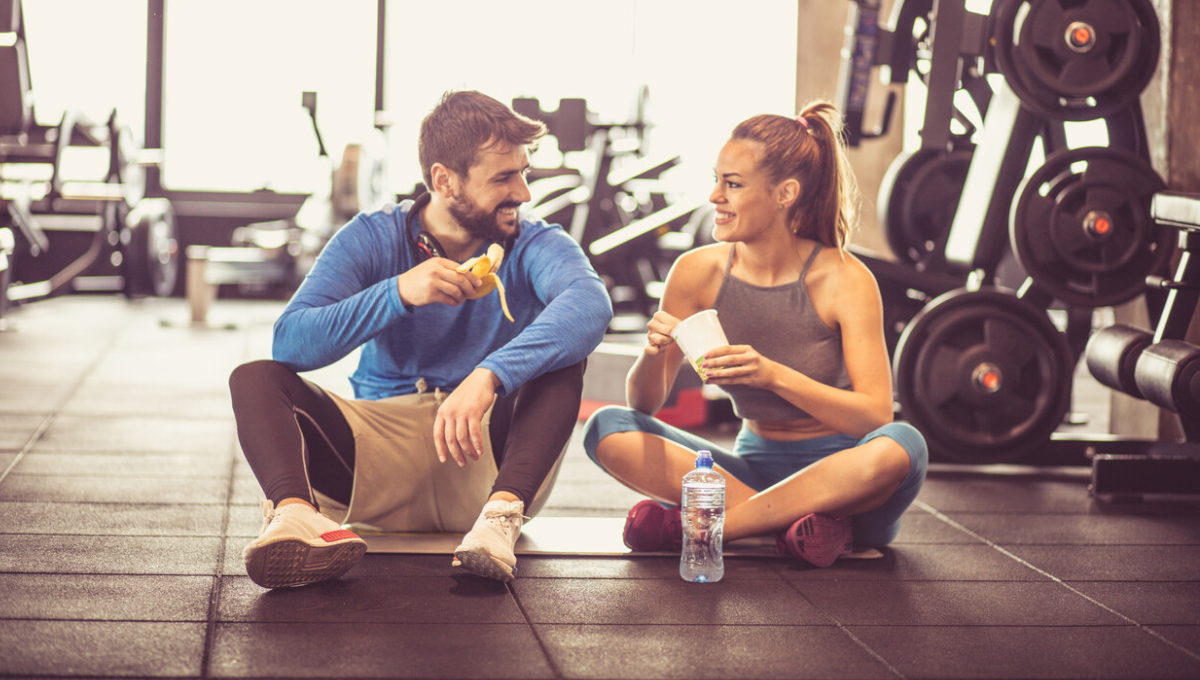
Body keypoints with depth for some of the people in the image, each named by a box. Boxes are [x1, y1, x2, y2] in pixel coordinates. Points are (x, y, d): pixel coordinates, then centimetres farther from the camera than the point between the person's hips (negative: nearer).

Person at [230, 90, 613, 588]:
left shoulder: (535, 246, -2)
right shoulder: (372, 239, 1)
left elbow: (590, 303, -27)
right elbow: (289, 343, -12)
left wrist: (491, 376, -43)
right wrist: (398, 292, -25)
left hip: (487, 461, -1)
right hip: (378, 448, 1)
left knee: (562, 360, -24)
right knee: (255, 379, -18)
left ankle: (503, 513, -43)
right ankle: (294, 511, -47)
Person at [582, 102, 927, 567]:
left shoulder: (843, 280, -14)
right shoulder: (699, 272, -4)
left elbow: (876, 416, -21)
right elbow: (643, 406, -1)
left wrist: (773, 375, -34)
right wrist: (654, 353, -24)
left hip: (840, 477, -3)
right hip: (756, 467, 3)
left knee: (902, 446, -37)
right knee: (607, 429, -16)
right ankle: (793, 523, -24)